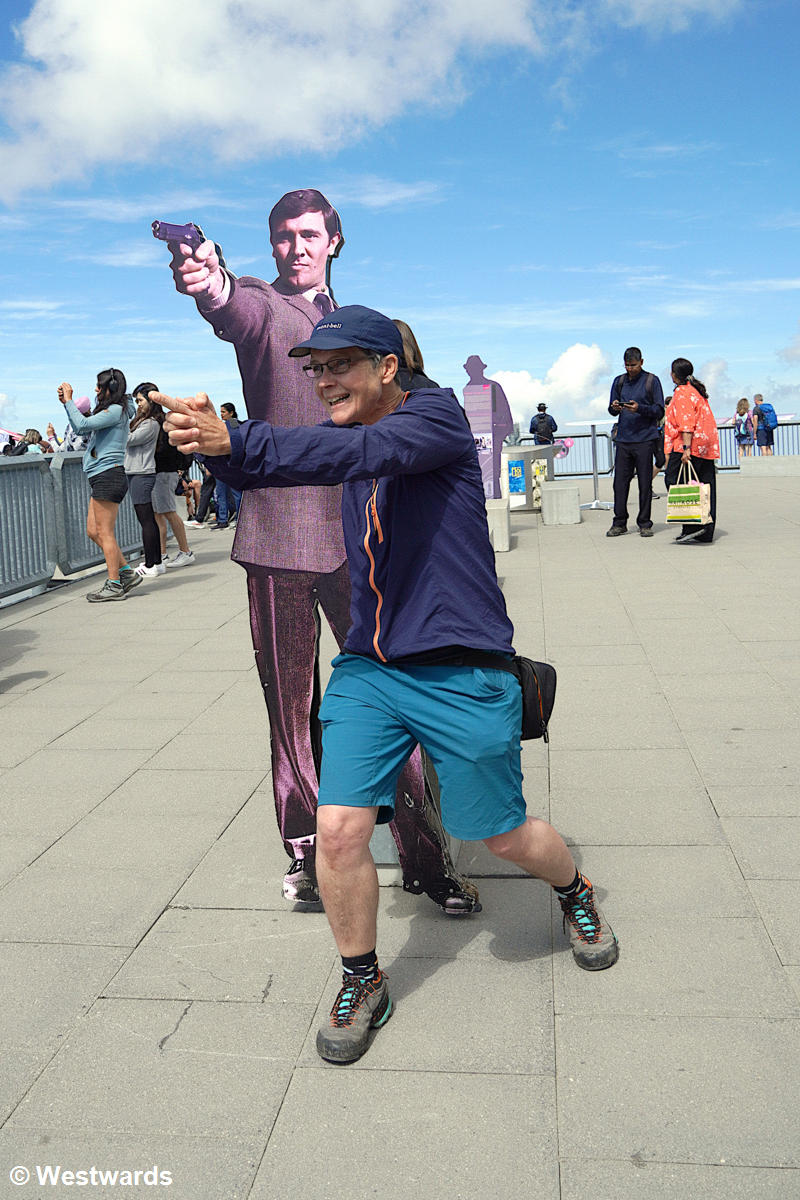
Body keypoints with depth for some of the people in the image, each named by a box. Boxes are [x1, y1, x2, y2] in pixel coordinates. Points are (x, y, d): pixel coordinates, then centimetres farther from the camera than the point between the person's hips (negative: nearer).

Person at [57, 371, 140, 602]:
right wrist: (66, 403, 19)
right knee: (93, 532, 11)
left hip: (109, 475, -10)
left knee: (104, 533, -6)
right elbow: (80, 429, 27)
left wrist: (69, 400, -7)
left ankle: (114, 585, -1)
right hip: (102, 478, 10)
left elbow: (82, 424, -19)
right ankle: (127, 573, 14)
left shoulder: (116, 410, -10)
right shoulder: (110, 410, 20)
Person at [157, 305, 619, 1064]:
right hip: (368, 668, 5)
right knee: (339, 831, -5)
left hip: (462, 674, -5)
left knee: (502, 836, 10)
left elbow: (366, 454, -30)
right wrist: (207, 442, -23)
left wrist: (233, 443, -39)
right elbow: (262, 468, 0)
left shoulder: (436, 414, -10)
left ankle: (576, 893, 44)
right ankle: (362, 983, 21)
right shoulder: (342, 433, 10)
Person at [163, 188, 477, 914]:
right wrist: (211, 281, -46)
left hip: (354, 535, 3)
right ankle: (306, 850, 23)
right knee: (292, 704, 6)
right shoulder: (262, 304, 5)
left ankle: (426, 858, 11)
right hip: (279, 533, -3)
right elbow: (235, 312, -22)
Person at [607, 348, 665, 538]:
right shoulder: (619, 381, 13)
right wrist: (614, 408, -8)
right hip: (623, 439, 3)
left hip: (645, 439, -3)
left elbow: (659, 411, -1)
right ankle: (619, 523, 10)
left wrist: (639, 408, -17)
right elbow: (612, 410, 15)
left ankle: (645, 524, 8)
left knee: (645, 483, 0)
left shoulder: (652, 381, 2)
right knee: (620, 481, 1)